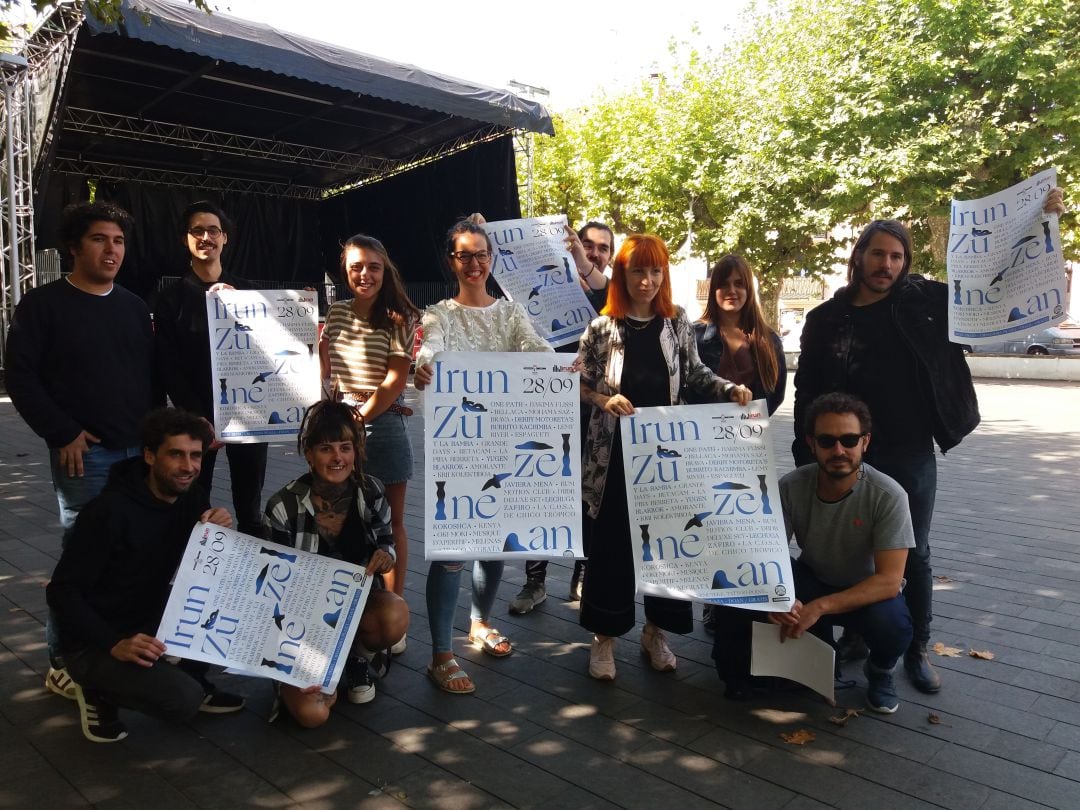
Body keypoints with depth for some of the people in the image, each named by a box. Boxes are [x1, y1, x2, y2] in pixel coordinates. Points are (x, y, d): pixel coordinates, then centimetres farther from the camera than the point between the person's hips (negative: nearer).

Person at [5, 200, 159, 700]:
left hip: (140, 452, 4)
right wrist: (62, 433, -12)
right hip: (84, 455, -4)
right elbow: (20, 377, -6)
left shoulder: (134, 306, 13)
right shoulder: (43, 304, -1)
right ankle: (63, 664, 16)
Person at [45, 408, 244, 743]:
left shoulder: (192, 498, -5)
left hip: (151, 620, 7)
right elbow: (62, 592, -21)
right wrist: (115, 644, -32)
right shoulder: (110, 511, -25)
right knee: (183, 700, -25)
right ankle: (99, 689, 3)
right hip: (96, 643, -6)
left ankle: (193, 679, 7)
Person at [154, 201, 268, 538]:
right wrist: (199, 419, -12)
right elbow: (170, 367, -3)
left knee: (251, 512, 9)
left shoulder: (245, 290, 9)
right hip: (198, 416, -2)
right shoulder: (172, 297, 2)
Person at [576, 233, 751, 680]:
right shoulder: (602, 327, -4)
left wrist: (730, 389, -6)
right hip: (615, 451, -2)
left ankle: (655, 631, 29)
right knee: (611, 543, 5)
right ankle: (604, 637, 21)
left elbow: (694, 374, 10)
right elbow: (577, 385, -2)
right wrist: (604, 400, -20)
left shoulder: (677, 321, 4)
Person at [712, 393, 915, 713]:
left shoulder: (888, 495, -25)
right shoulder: (791, 487, -19)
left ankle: (880, 672, 4)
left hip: (869, 592, -1)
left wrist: (819, 607, -38)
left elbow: (889, 581, -28)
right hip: (810, 582, 1)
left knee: (892, 624, -35)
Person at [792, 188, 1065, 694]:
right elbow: (807, 394, 0)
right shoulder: (826, 319, -2)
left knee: (914, 556, 12)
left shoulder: (924, 301, -3)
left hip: (911, 457, 0)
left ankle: (916, 650, 28)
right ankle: (857, 635, 33)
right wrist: (807, 460, -3)